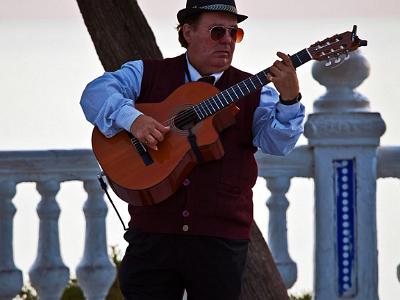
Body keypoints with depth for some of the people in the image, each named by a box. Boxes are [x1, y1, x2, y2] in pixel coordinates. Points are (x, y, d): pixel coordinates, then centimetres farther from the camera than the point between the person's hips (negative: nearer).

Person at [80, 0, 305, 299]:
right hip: (152, 232, 0)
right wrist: (132, 118, -25)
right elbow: (96, 93, -7)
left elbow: (277, 142, -8)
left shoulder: (251, 92, 7)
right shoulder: (148, 74, 6)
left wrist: (288, 98, -26)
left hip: (222, 238, 1)